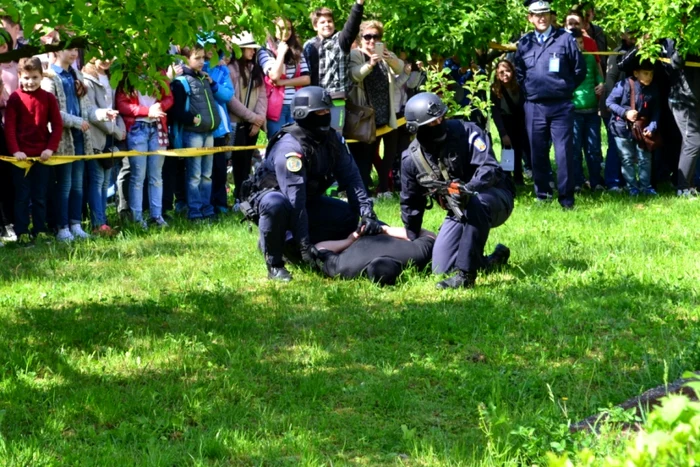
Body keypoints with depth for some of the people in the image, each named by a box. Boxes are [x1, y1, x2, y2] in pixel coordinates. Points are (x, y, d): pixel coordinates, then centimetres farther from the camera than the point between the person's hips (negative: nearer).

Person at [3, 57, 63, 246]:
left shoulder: (48, 98, 2)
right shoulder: (15, 98, -3)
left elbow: (57, 125, 2)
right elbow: (9, 126, -5)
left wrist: (51, 148, -9)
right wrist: (15, 150, -14)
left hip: (42, 155, 2)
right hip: (21, 155, -2)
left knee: (40, 197, 8)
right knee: (22, 197, 2)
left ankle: (40, 231, 14)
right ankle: (22, 234, 4)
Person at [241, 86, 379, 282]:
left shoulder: (332, 140, -8)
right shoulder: (290, 147, -31)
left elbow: (351, 178, -11)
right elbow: (294, 199, -35)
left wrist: (367, 213, -24)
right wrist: (305, 245, -37)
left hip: (308, 201, 8)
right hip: (269, 196, -8)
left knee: (350, 216, -6)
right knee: (277, 204, -41)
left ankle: (289, 243, 5)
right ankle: (274, 263, -20)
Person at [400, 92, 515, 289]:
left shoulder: (466, 132, -17)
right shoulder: (412, 158, -3)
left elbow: (490, 169, -27)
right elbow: (411, 203, 10)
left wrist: (467, 189, -47)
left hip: (496, 199, -5)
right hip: (461, 211, 6)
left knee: (475, 201, -42)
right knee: (441, 269, -8)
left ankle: (466, 275, -39)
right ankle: (496, 259, 17)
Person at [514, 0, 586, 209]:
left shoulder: (565, 39, -1)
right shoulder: (524, 43, 7)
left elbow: (580, 69, 4)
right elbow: (518, 72, 18)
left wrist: (565, 89, 6)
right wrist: (528, 91, 11)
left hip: (561, 106, -3)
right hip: (534, 107, 3)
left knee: (564, 152, -5)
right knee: (537, 152, 7)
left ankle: (566, 197, 0)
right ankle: (542, 193, 17)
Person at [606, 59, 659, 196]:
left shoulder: (653, 90, -2)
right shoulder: (624, 85, -16)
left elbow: (655, 112, 3)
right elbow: (609, 102, -10)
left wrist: (651, 127, -12)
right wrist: (625, 112, -19)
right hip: (623, 129, -3)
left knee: (645, 158, 5)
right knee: (627, 159, 4)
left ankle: (646, 186, 18)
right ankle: (632, 187, 14)